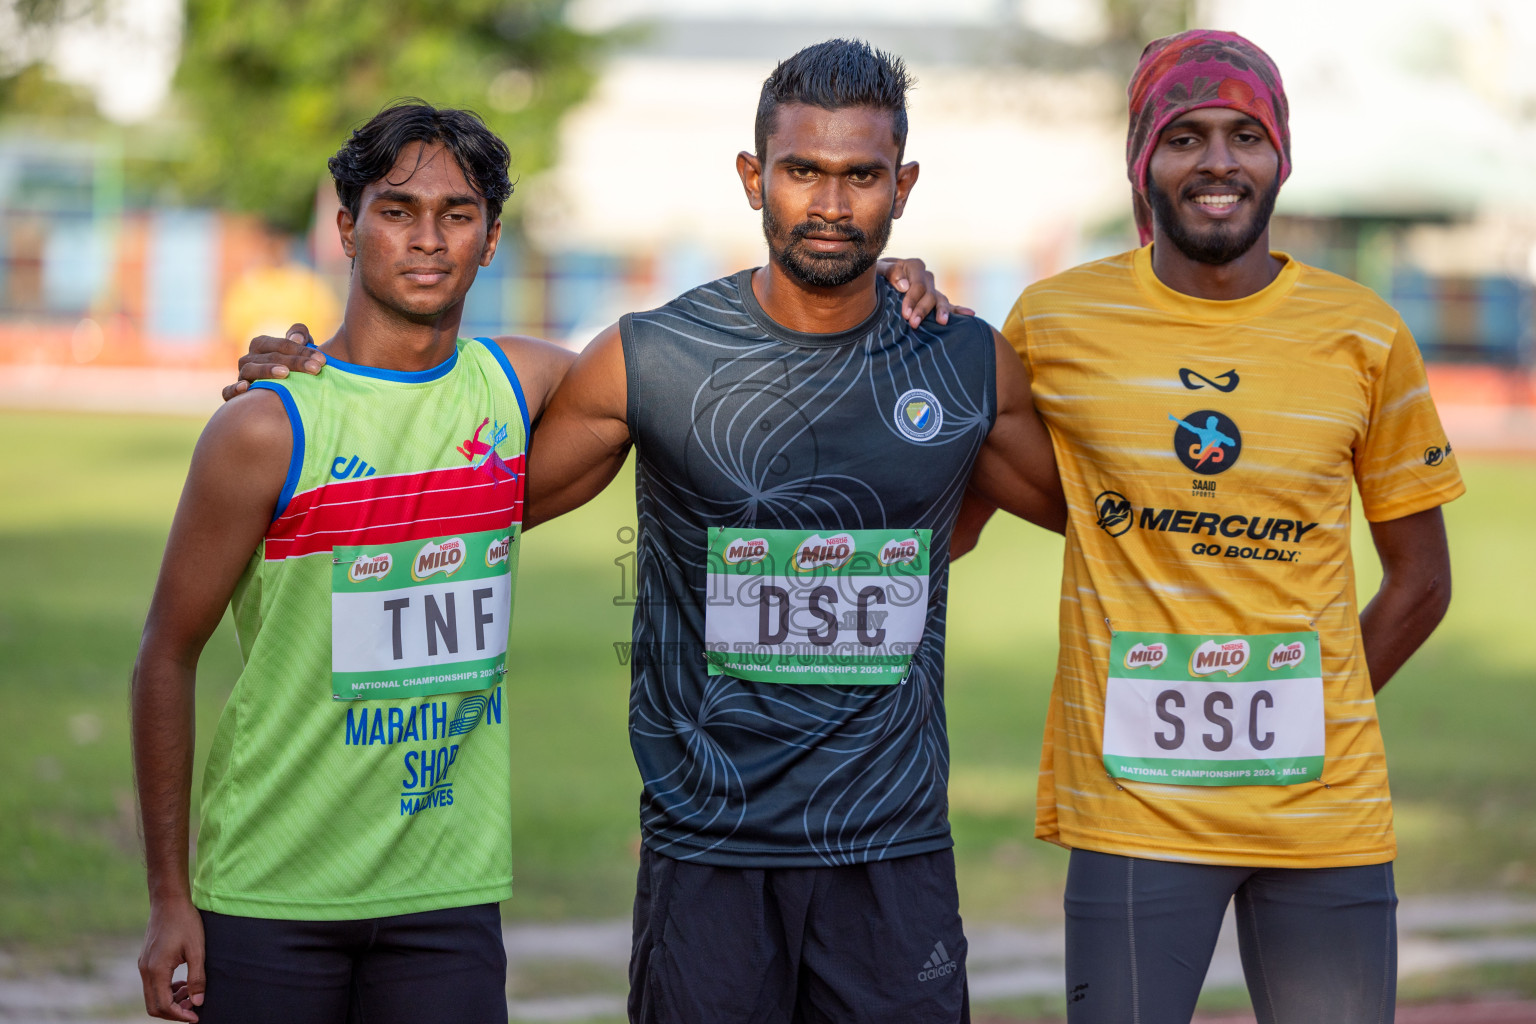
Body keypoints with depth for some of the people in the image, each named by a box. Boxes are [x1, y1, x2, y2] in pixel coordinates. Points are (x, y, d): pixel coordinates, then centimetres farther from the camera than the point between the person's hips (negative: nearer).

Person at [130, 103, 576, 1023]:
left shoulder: (525, 384, 4)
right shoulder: (267, 430, -8)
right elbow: (168, 656, -2)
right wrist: (169, 896, -3)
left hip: (450, 889, 3)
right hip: (271, 896, -3)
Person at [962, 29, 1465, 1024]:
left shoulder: (1364, 336, 4)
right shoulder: (1057, 324, 2)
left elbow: (1420, 581, 12)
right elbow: (943, 522, 13)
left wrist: (1295, 726, 6)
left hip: (1328, 817, 1)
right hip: (1133, 817, -1)